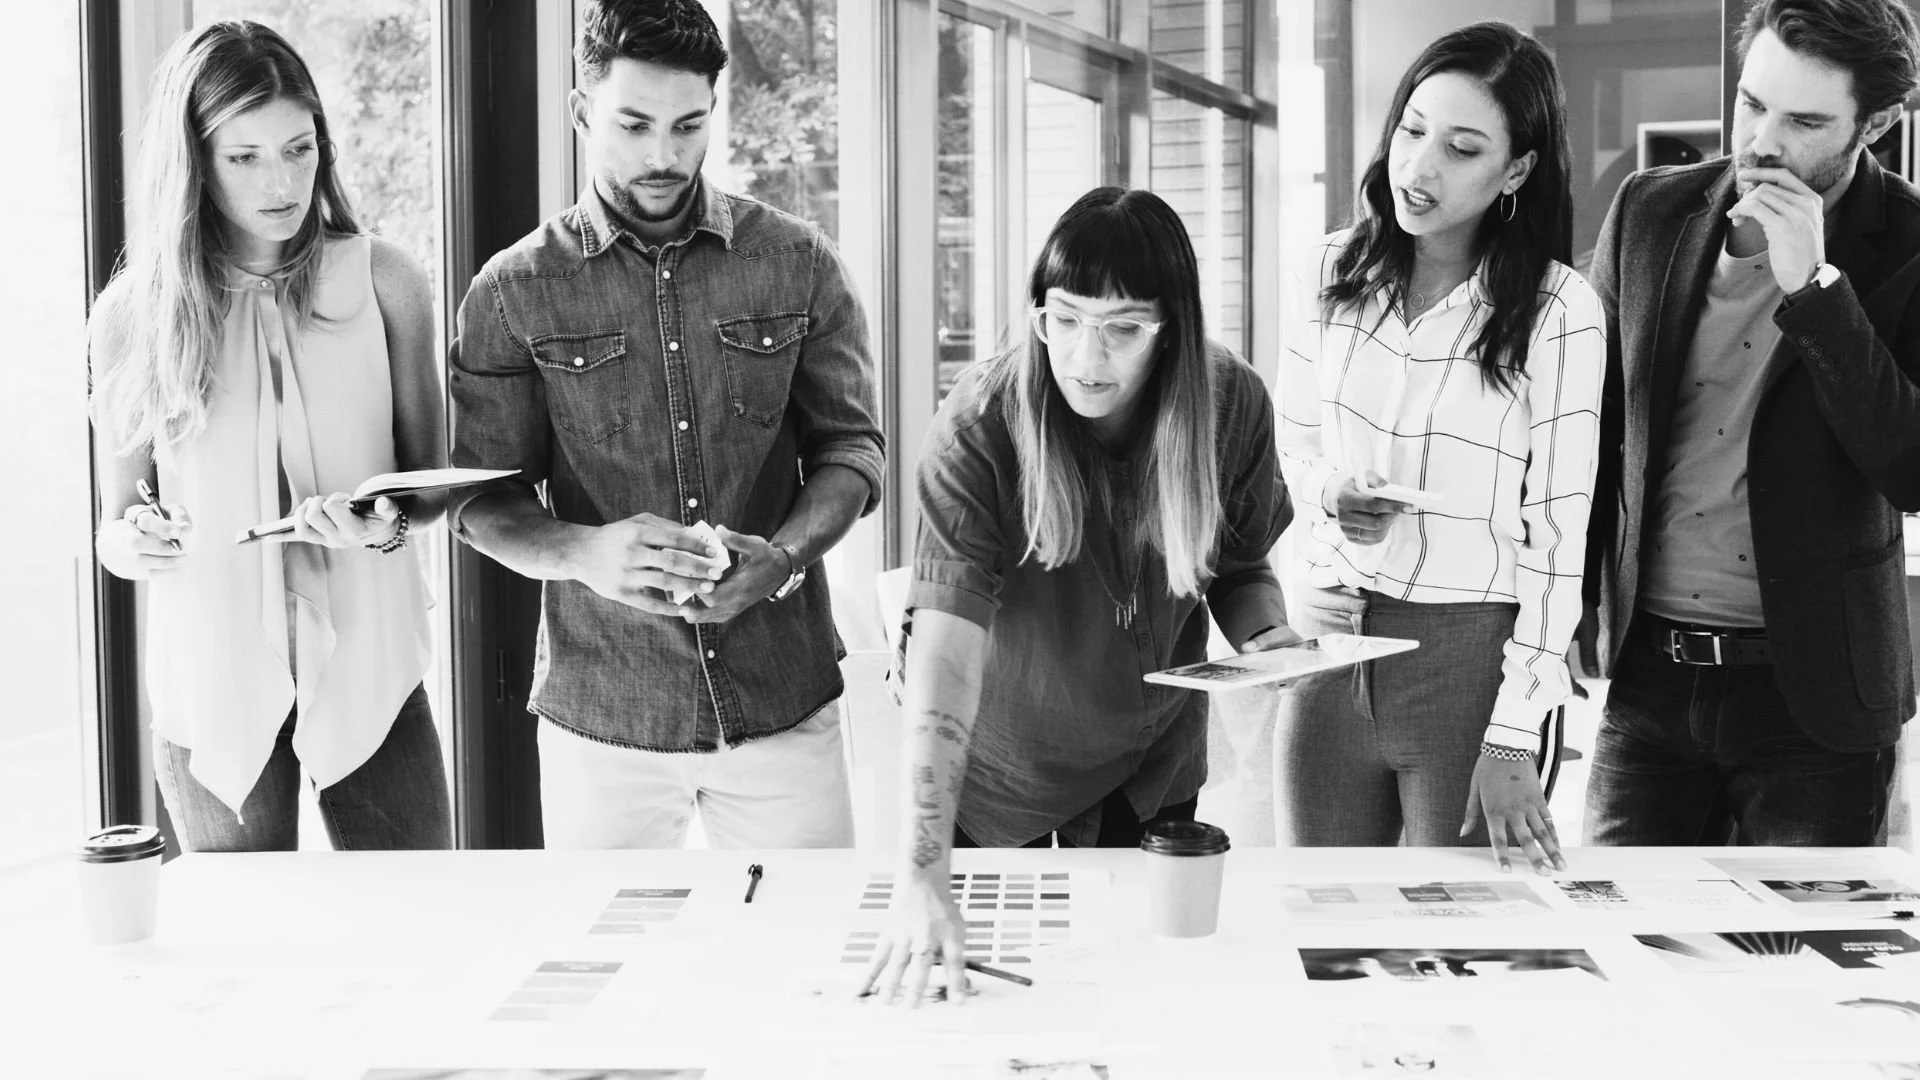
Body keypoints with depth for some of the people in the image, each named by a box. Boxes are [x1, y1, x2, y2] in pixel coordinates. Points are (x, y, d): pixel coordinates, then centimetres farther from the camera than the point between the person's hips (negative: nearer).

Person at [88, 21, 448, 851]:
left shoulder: (383, 283, -1)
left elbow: (431, 483, 7)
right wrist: (136, 542, -15)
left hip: (366, 667, 0)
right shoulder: (133, 315, -1)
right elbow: (113, 533, 7)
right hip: (212, 684, 0)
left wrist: (388, 524, -14)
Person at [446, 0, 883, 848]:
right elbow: (483, 500, 0)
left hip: (787, 704, 1)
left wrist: (784, 555, -15)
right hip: (599, 716, -1)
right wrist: (586, 553, -21)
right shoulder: (514, 293, 0)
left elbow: (850, 446, 5)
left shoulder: (797, 264, 3)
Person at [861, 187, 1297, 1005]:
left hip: (1150, 761, 3)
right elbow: (945, 648, -38)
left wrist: (1265, 631, -22)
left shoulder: (1233, 407, -18)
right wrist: (925, 871, -45)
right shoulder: (979, 428, -29)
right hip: (998, 762, -2)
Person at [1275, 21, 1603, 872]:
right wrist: (1327, 494, -7)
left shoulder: (1557, 313, -9)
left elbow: (1556, 538, -9)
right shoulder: (1331, 274, 3)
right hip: (1329, 641, 4)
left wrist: (1512, 739, -13)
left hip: (1472, 652, -3)